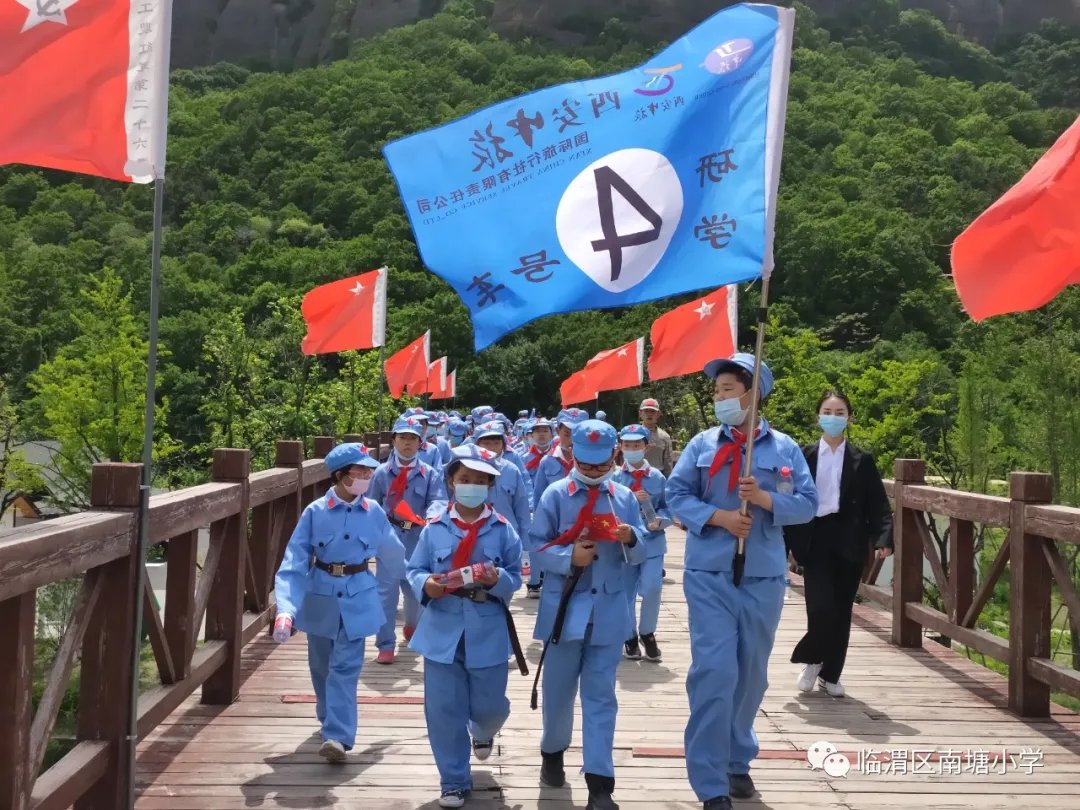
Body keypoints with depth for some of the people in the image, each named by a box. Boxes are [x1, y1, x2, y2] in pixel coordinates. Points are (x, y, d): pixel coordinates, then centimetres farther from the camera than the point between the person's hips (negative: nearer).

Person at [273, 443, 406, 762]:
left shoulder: (374, 513, -5)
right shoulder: (315, 512, -11)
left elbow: (392, 556, 11)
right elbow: (294, 562, -14)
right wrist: (286, 607, -26)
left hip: (357, 598, -1)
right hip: (321, 596, 1)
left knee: (345, 667, -7)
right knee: (321, 665, 16)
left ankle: (337, 735, -8)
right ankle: (330, 718, 38)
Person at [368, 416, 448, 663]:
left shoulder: (430, 473, 0)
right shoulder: (382, 473, 3)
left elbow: (438, 500, -15)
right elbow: (371, 506, 9)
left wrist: (431, 517, -36)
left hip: (418, 537, 1)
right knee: (386, 589, -9)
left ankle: (412, 626, 48)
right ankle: (386, 646, -3)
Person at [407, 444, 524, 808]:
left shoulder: (503, 529, -4)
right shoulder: (434, 528, -1)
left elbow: (515, 580, -2)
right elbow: (414, 570, 4)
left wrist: (498, 579, -24)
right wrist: (425, 584, -18)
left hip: (487, 634, 0)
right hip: (442, 632, 1)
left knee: (489, 706, 12)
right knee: (443, 709, 4)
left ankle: (483, 731, 52)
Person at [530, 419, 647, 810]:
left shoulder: (625, 497, 6)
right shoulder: (555, 494, -3)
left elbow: (639, 554, 8)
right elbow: (536, 547, -5)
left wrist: (631, 539, -14)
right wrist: (568, 557, -22)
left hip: (608, 612, 2)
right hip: (564, 608, -1)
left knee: (601, 696, 4)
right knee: (559, 690, 11)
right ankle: (552, 752, 37)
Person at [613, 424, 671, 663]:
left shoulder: (658, 477, 1)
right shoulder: (615, 478, -2)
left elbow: (668, 507, 4)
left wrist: (660, 520, -16)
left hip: (652, 542, 0)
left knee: (652, 589, -12)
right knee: (626, 592, 7)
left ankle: (647, 634, 12)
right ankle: (630, 637, 26)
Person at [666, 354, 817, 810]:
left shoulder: (784, 447, 3)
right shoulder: (701, 445, 3)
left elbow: (808, 503, 0)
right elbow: (677, 497, -1)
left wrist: (765, 499, -17)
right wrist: (718, 517, -16)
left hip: (763, 576, 2)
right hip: (709, 574, -1)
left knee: (752, 673, 13)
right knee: (715, 671, -9)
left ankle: (737, 760, 33)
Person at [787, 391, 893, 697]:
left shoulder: (862, 460, 5)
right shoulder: (803, 457, 3)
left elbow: (878, 505, 1)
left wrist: (883, 539, -14)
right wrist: (785, 543, -5)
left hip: (848, 544, 2)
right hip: (815, 541, -1)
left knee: (841, 612, 7)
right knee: (821, 608, -11)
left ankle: (830, 674, 23)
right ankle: (811, 660, 16)